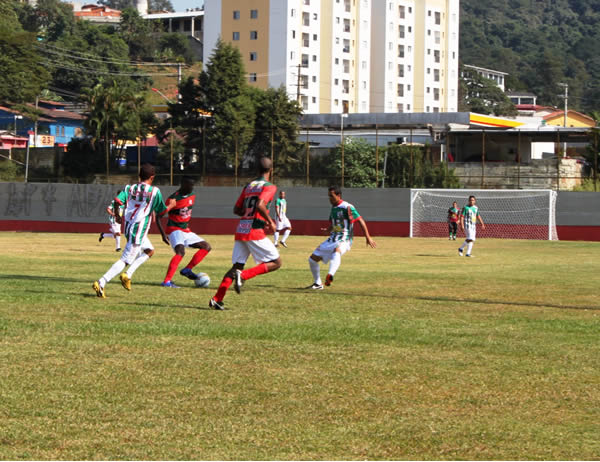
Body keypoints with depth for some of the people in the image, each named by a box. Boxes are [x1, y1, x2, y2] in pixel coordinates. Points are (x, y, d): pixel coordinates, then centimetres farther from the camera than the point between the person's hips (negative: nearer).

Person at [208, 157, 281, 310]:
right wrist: (270, 221, -9)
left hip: (240, 230, 7)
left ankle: (217, 299, 1)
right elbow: (260, 204, -22)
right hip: (255, 231, -7)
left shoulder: (248, 186, 17)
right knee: (276, 262, 2)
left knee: (237, 266, 12)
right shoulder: (269, 186, -4)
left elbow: (237, 209, 19)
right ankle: (243, 275, -16)